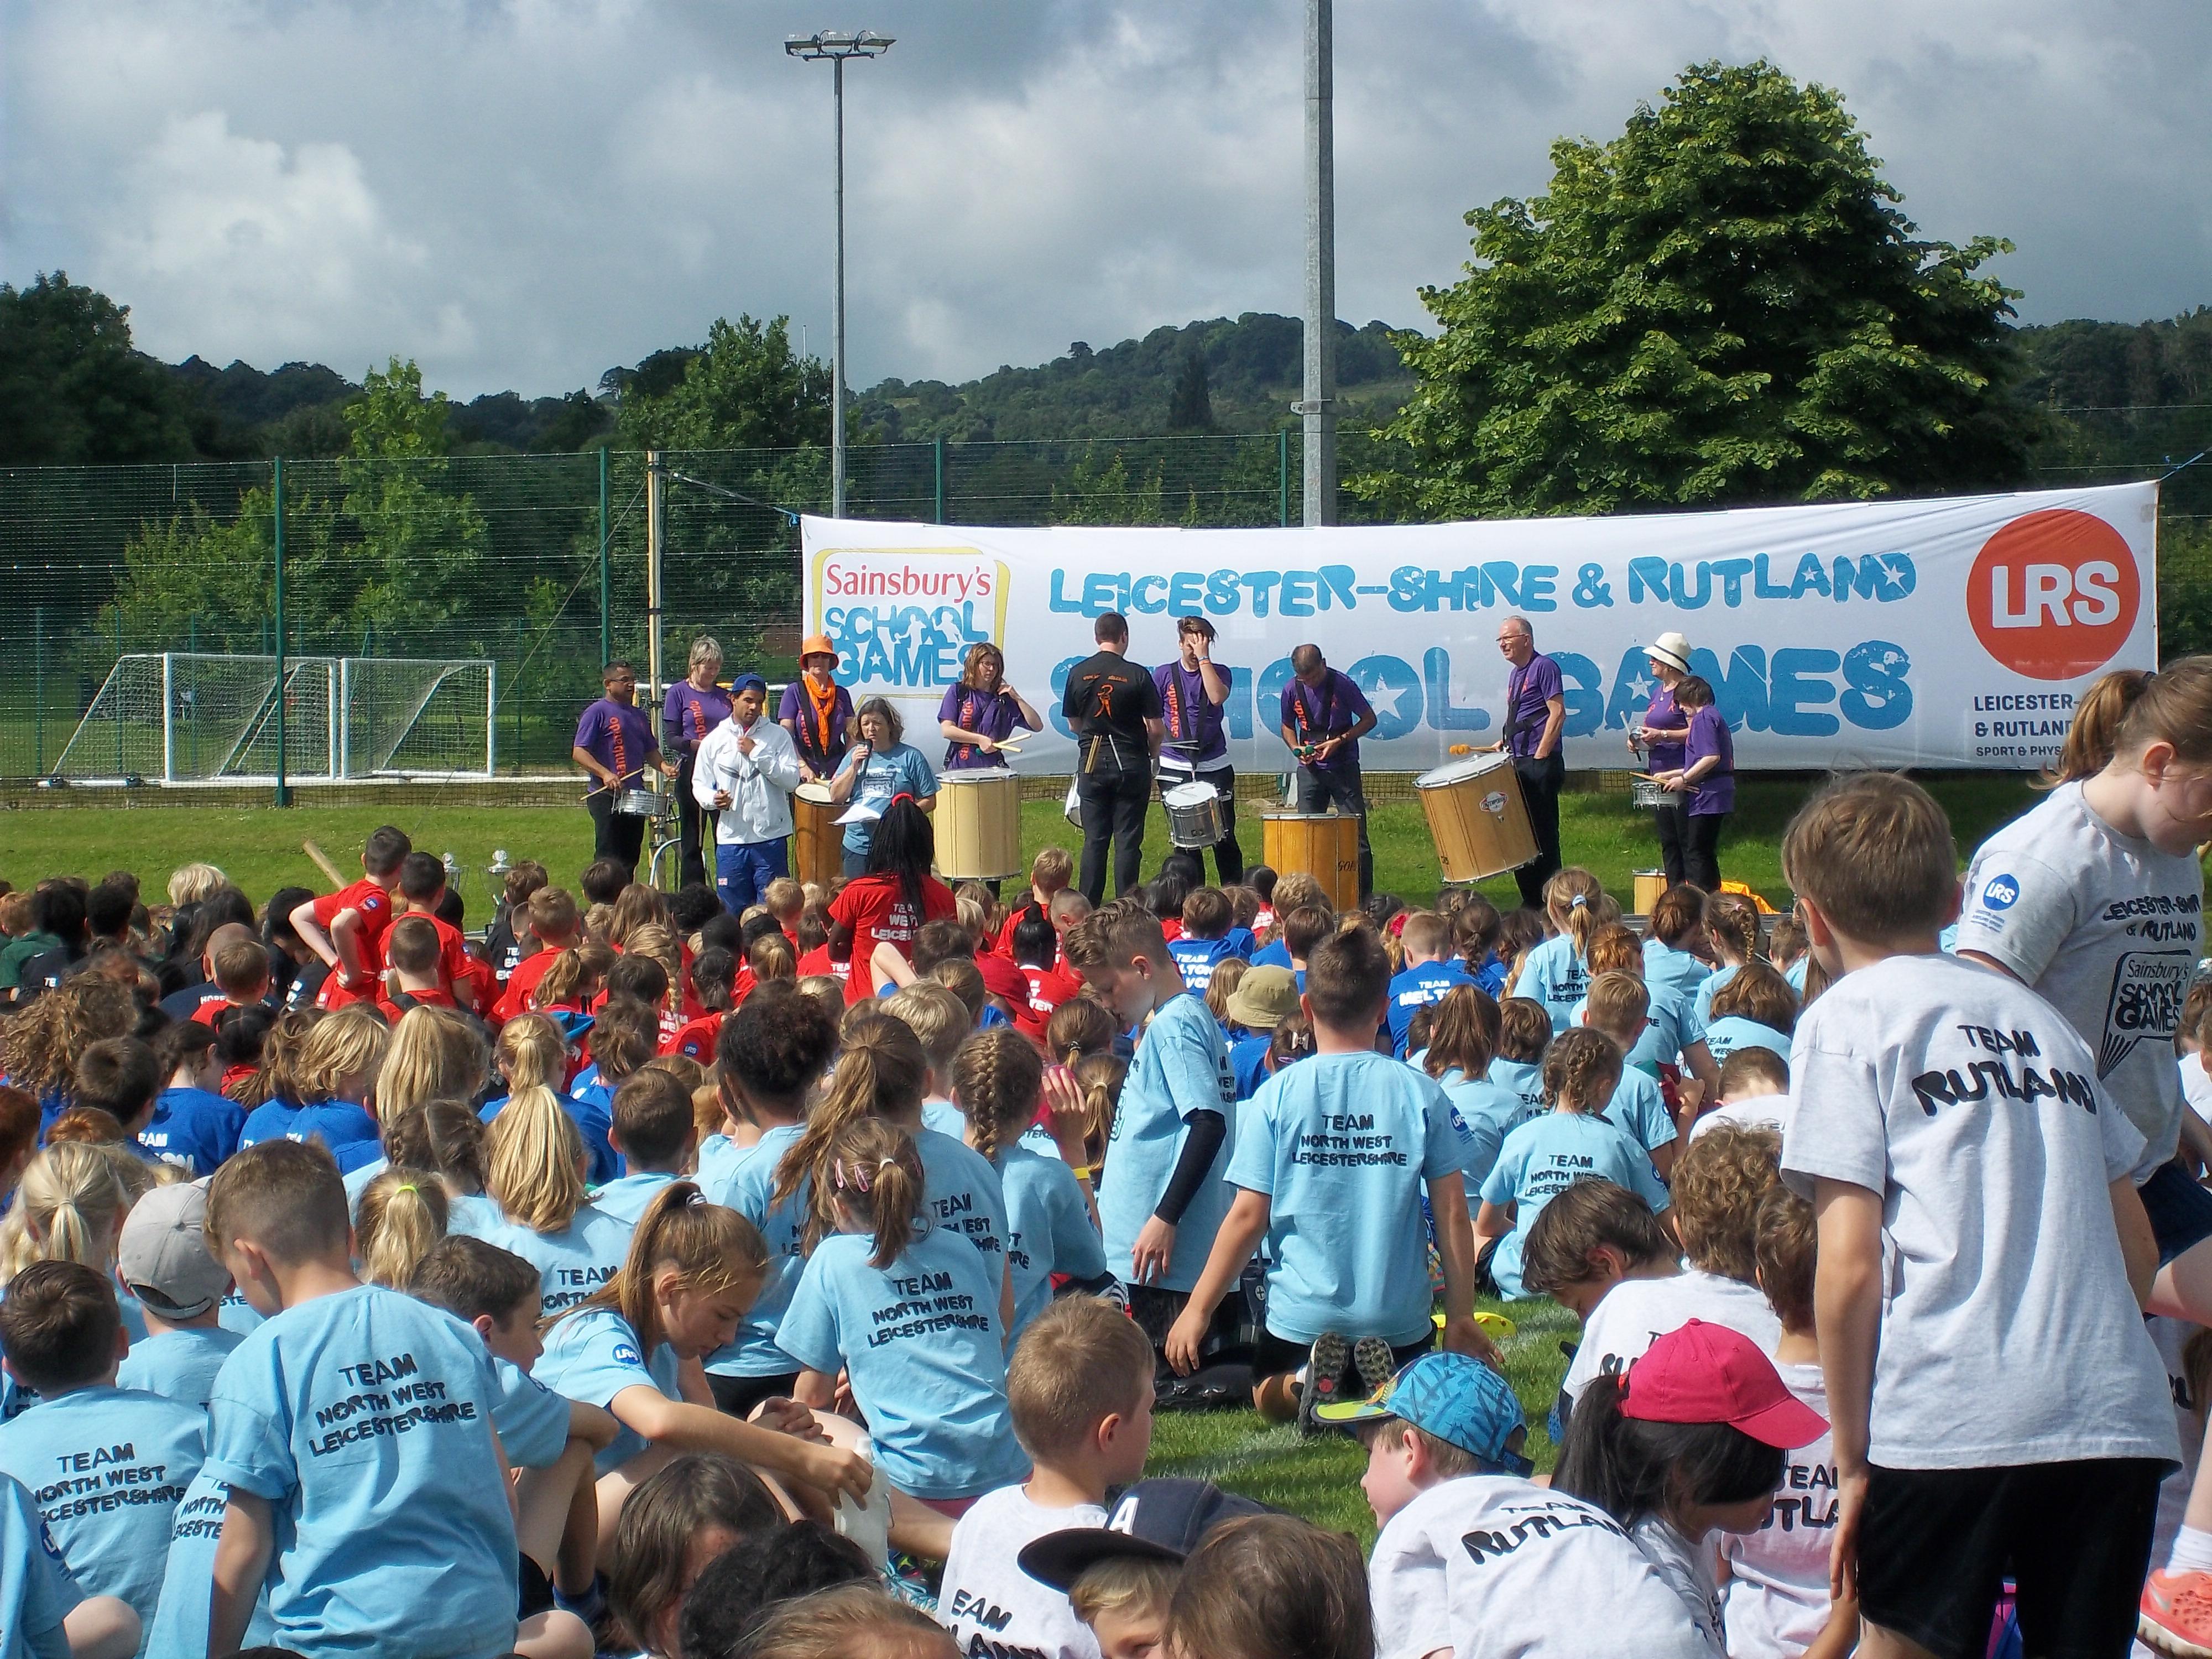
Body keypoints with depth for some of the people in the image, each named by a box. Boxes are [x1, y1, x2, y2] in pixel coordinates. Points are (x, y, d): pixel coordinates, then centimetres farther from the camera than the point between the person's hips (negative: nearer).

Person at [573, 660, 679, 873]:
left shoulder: (639, 715, 18)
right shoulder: (597, 712, -5)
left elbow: (650, 751, 25)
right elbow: (579, 752, -13)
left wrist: (664, 766, 2)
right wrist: (604, 774, -27)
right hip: (606, 796, -7)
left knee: (630, 859, 9)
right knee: (609, 859, -8)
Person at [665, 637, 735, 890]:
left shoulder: (724, 695, 15)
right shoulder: (678, 693, 4)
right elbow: (670, 739, -3)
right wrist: (699, 745, -19)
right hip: (692, 772, -3)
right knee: (692, 842, 2)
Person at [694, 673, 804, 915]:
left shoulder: (777, 736, 3)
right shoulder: (714, 740, 7)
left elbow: (792, 780, -6)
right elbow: (699, 784, 9)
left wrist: (757, 753, -11)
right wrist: (713, 799, -12)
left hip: (771, 838, -1)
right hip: (731, 838, 2)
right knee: (732, 911, 5)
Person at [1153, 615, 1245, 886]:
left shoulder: (1219, 673, 5)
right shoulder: (1164, 675, 6)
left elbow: (1217, 697, -18)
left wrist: (1204, 658, -14)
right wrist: (1156, 747, -2)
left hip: (1214, 767, 0)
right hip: (1175, 769, 1)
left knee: (1224, 837, -1)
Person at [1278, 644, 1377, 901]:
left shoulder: (1342, 685, -11)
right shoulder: (1292, 690, -1)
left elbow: (1369, 720, -4)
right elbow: (1288, 726, 14)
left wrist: (1340, 741, -15)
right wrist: (1297, 748, -6)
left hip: (1344, 766, -3)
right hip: (1310, 769, 3)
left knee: (1356, 832, -4)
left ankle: (1365, 897, -1)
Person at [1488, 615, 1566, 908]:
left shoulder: (1544, 667, -7)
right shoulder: (1515, 675, 19)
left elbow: (1557, 713, -14)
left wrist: (1540, 756, -17)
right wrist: (1504, 743, 11)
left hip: (1541, 764, -9)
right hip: (1519, 763, 9)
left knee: (1543, 832, -7)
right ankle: (1531, 902, 14)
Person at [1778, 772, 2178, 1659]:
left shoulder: (1845, 1019, 4)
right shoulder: (2039, 1015, 21)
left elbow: (1850, 1267, -5)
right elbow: (2138, 1247, 22)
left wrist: (1852, 1456, 1)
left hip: (1947, 1423, -5)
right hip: (2119, 1419, 5)